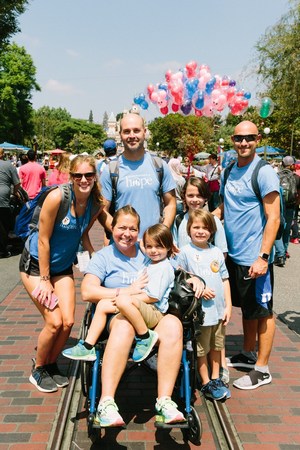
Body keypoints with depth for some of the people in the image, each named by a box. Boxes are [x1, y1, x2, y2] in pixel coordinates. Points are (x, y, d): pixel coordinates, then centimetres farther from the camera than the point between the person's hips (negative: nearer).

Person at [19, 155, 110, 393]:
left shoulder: (97, 204, -10)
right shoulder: (57, 197, -27)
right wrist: (45, 280, -16)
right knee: (55, 322, -9)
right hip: (36, 263, -5)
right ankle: (38, 369, 17)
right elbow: (43, 240, -21)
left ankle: (51, 364, 27)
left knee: (68, 322, -1)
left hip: (63, 266, 5)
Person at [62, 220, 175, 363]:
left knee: (124, 301, -34)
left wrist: (124, 297, -13)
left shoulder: (164, 268, -9)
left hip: (155, 312, -9)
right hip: (140, 306, 9)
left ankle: (145, 338, -16)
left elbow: (153, 297, -16)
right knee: (103, 304, 1)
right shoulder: (148, 262, 18)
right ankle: (88, 347, 1)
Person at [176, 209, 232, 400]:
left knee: (217, 345, 17)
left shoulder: (217, 252, 7)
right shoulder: (185, 252, -6)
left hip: (219, 308, 5)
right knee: (202, 348, 6)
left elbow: (225, 280, 10)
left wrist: (228, 305, 5)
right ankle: (206, 383, 21)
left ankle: (216, 379, 32)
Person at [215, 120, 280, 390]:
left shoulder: (264, 173, -13)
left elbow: (273, 218, -16)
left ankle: (262, 369, 18)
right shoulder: (230, 171, 8)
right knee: (246, 307, 20)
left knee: (262, 311, 6)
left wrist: (263, 257, -22)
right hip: (234, 255, 7)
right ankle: (248, 355, 36)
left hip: (255, 258, -7)